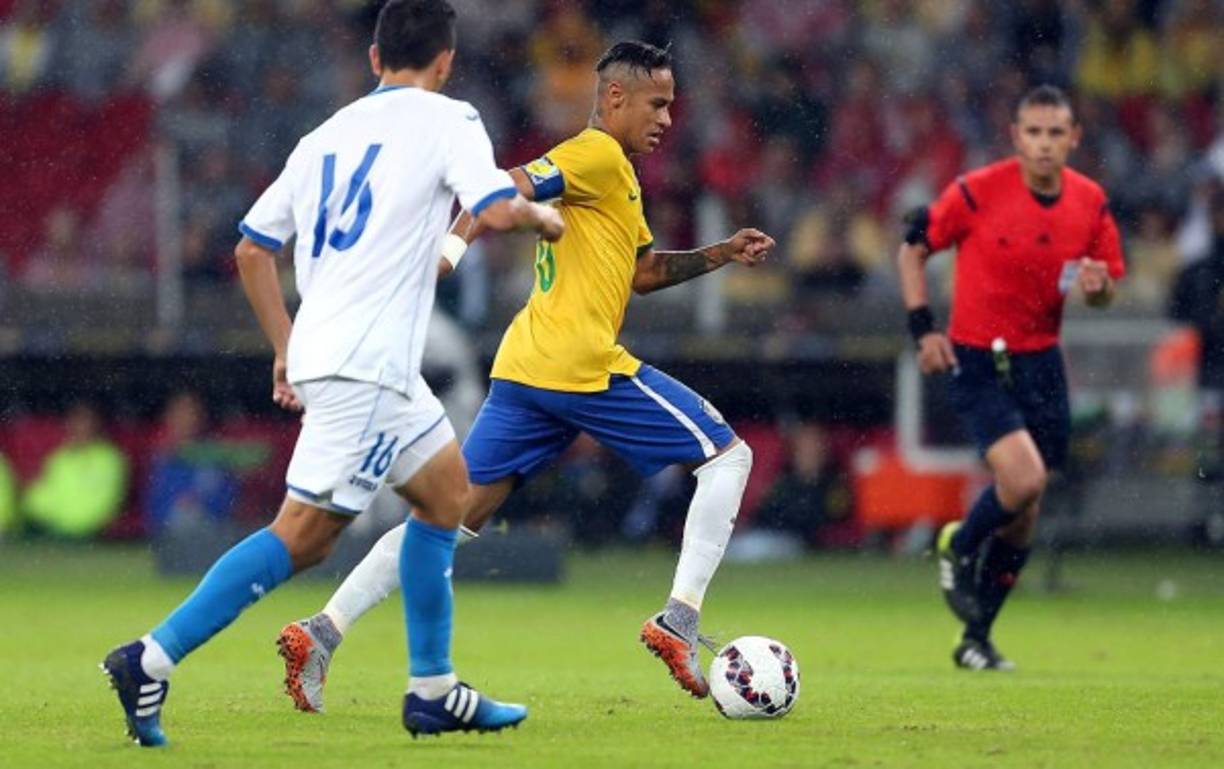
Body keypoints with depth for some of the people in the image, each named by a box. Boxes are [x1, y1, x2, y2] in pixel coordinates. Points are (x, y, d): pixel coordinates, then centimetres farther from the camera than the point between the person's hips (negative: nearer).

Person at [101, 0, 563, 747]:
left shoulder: (327, 135, 18)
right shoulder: (446, 120, 0)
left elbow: (252, 250, 20)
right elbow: (496, 210, -15)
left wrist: (286, 344, 26)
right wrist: (540, 214, 6)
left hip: (320, 351, 8)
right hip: (365, 368, -8)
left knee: (448, 487, 19)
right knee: (303, 532, -10)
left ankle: (434, 691, 17)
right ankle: (152, 661, -18)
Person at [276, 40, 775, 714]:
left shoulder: (617, 175, 25)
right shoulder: (598, 155, -5)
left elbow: (641, 272, 35)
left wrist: (718, 255, 28)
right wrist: (453, 248, -29)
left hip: (523, 372, 9)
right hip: (585, 366, -9)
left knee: (456, 512, 4)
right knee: (727, 456, 3)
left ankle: (322, 633, -7)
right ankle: (678, 621, -6)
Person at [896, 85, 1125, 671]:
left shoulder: (1091, 203, 0)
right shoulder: (978, 192, -13)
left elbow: (1109, 284, 11)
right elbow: (913, 247, -1)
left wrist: (1097, 286, -13)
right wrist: (923, 327, -9)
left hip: (1040, 360, 5)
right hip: (976, 360, -5)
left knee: (1024, 514, 8)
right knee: (1023, 478, -23)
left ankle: (976, 638, 24)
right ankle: (958, 548, 10)